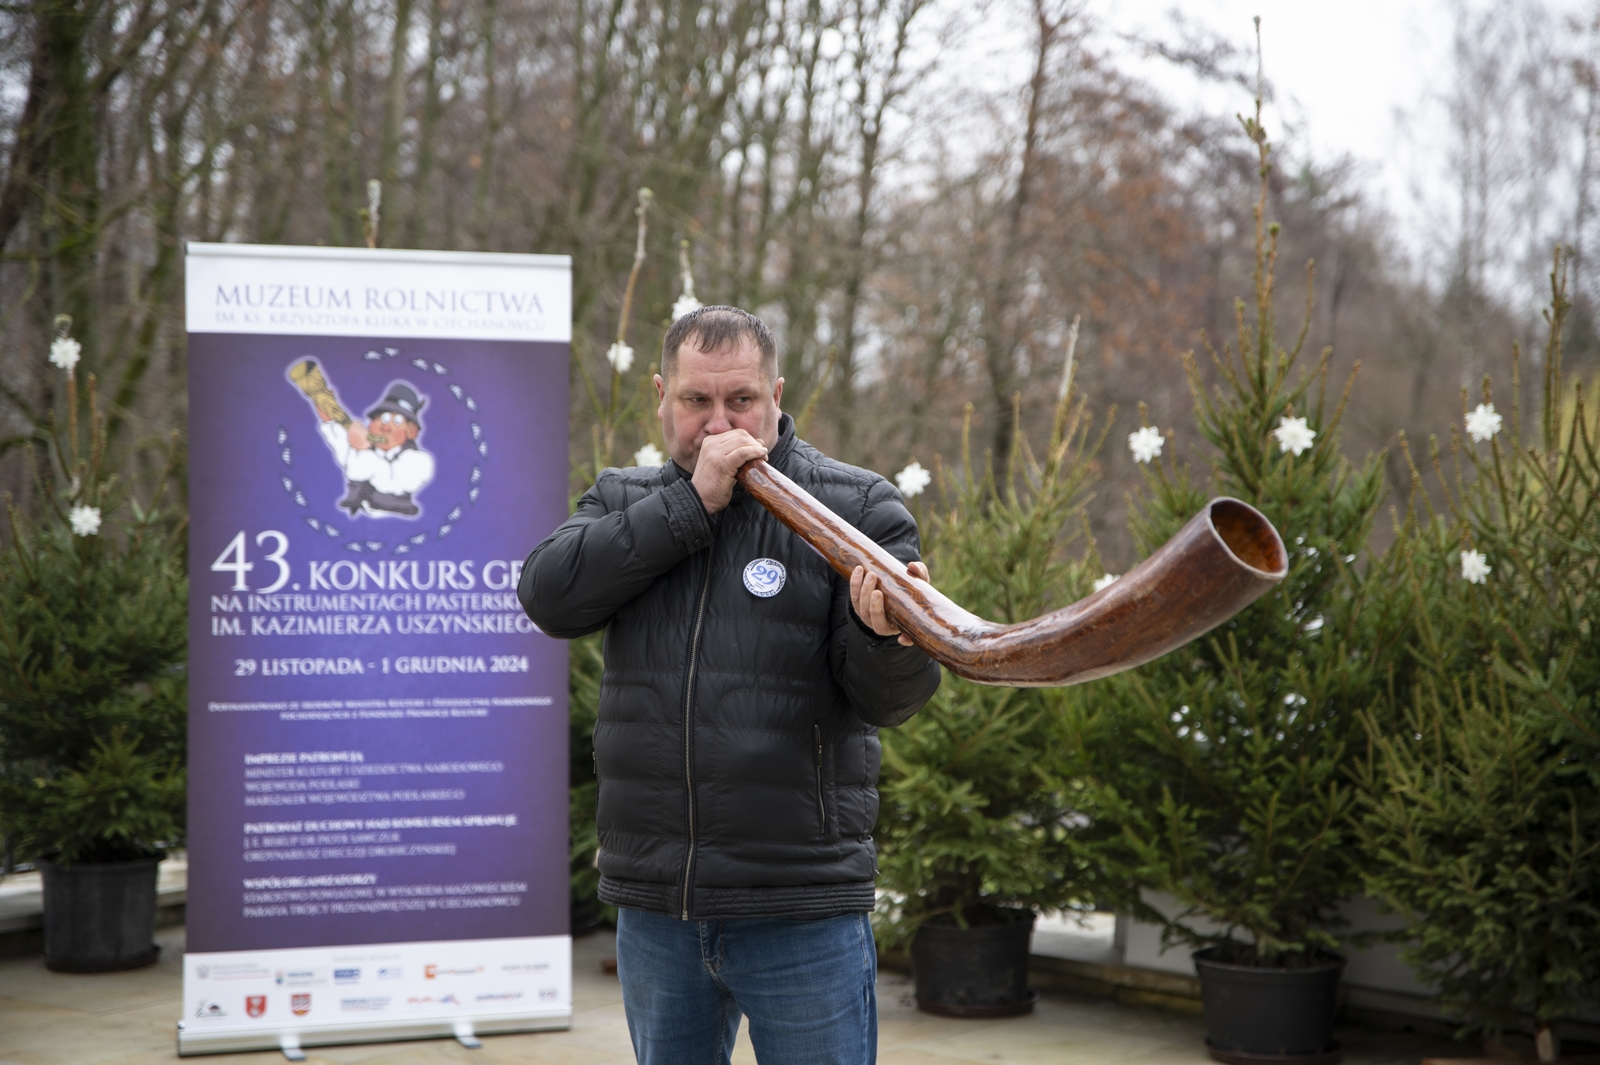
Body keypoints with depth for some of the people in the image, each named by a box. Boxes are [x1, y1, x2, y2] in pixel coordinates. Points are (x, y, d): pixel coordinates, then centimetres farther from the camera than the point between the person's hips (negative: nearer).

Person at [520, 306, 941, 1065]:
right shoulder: (625, 502, 10)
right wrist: (692, 503, -14)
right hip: (653, 910, 4)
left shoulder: (856, 508, -1)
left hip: (803, 915, -3)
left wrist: (887, 635, -33)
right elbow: (550, 596, -10)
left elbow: (887, 698, -9)